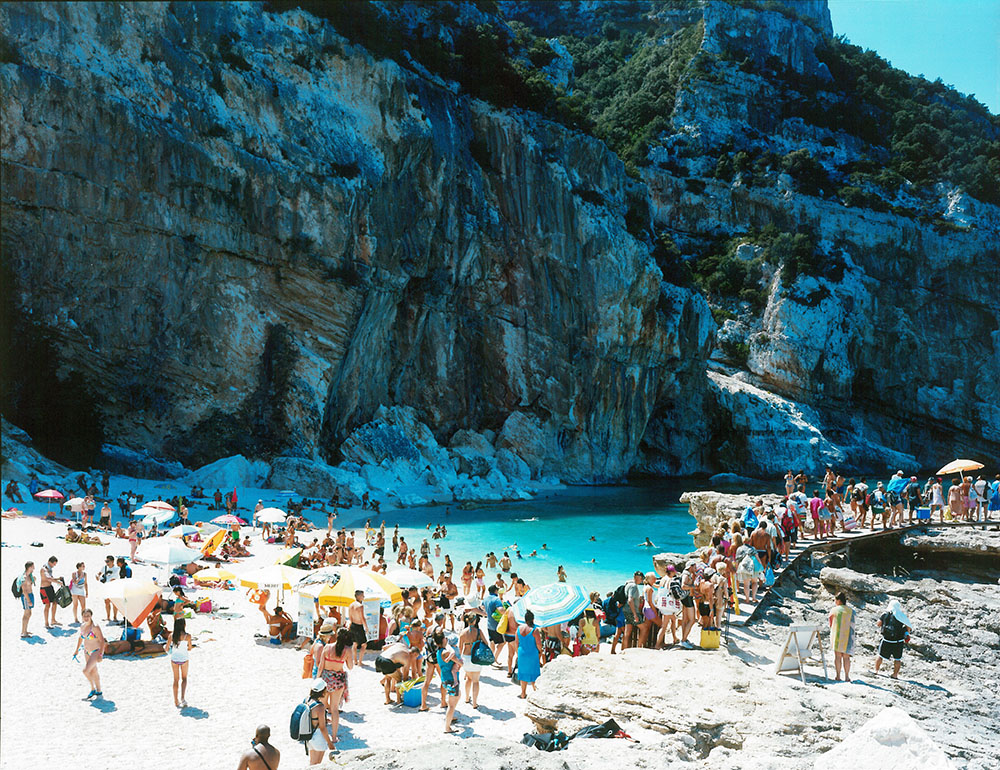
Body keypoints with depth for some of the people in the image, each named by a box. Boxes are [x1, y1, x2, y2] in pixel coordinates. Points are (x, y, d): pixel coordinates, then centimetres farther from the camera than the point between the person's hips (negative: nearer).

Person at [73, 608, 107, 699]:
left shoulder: (95, 627, -19)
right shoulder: (82, 627, 2)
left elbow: (102, 641, -18)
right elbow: (80, 638, 21)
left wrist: (100, 655, -22)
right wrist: (77, 650, 23)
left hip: (96, 651, -7)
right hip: (87, 652, 7)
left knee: (85, 670, -17)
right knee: (93, 672, 14)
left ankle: (93, 689, 1)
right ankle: (98, 692, 27)